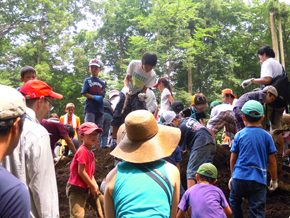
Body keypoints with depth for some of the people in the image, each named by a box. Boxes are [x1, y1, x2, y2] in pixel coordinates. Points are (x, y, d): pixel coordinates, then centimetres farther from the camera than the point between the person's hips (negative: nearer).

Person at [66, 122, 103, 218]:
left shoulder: (90, 152, 10)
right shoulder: (82, 151, -19)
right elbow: (81, 172, -22)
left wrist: (95, 185, 0)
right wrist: (92, 186, -14)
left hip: (87, 188, 9)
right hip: (77, 189, -9)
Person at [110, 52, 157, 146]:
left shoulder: (152, 75, -12)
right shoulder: (134, 64, -15)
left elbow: (145, 88, -8)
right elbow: (127, 78, -7)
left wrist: (142, 94, -31)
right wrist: (126, 88, -26)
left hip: (138, 95, 0)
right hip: (126, 94, 0)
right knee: (118, 115, -3)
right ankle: (114, 139, 7)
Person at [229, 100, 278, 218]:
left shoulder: (239, 135, 0)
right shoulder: (266, 136, 0)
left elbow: (233, 159, 4)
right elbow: (272, 161, 3)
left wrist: (232, 176, 17)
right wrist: (274, 179, 15)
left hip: (240, 177, 0)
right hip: (259, 179, 0)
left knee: (235, 201, 24)